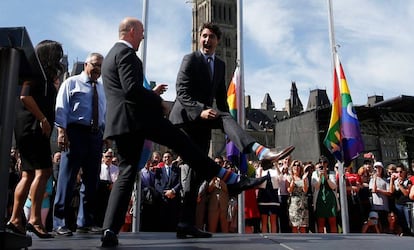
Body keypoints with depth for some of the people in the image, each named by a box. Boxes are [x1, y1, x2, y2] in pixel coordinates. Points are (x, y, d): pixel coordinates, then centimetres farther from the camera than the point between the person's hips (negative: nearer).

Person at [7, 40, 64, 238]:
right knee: (43, 171, -15)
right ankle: (35, 219, -17)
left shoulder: (45, 76, 22)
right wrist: (43, 119, -19)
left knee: (28, 175, 9)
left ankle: (15, 219, 11)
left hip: (32, 130, 10)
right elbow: (25, 97, -18)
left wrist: (53, 83, 16)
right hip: (33, 128, -10)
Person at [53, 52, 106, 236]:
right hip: (75, 132, -6)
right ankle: (60, 222, -1)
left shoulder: (102, 89, 21)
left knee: (91, 179, 7)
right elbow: (61, 108, -4)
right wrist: (62, 131, -15)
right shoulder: (72, 83, 6)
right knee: (67, 177, -7)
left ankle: (85, 221, 16)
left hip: (96, 135, 6)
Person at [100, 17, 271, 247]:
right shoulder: (126, 53, -5)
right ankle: (233, 180, -4)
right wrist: (158, 101, -8)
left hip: (120, 122, 9)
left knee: (126, 173, 5)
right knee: (184, 144, -6)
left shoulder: (110, 56, 26)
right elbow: (132, 88, -19)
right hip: (139, 116, -9)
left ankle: (110, 231, -4)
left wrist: (151, 95, 24)